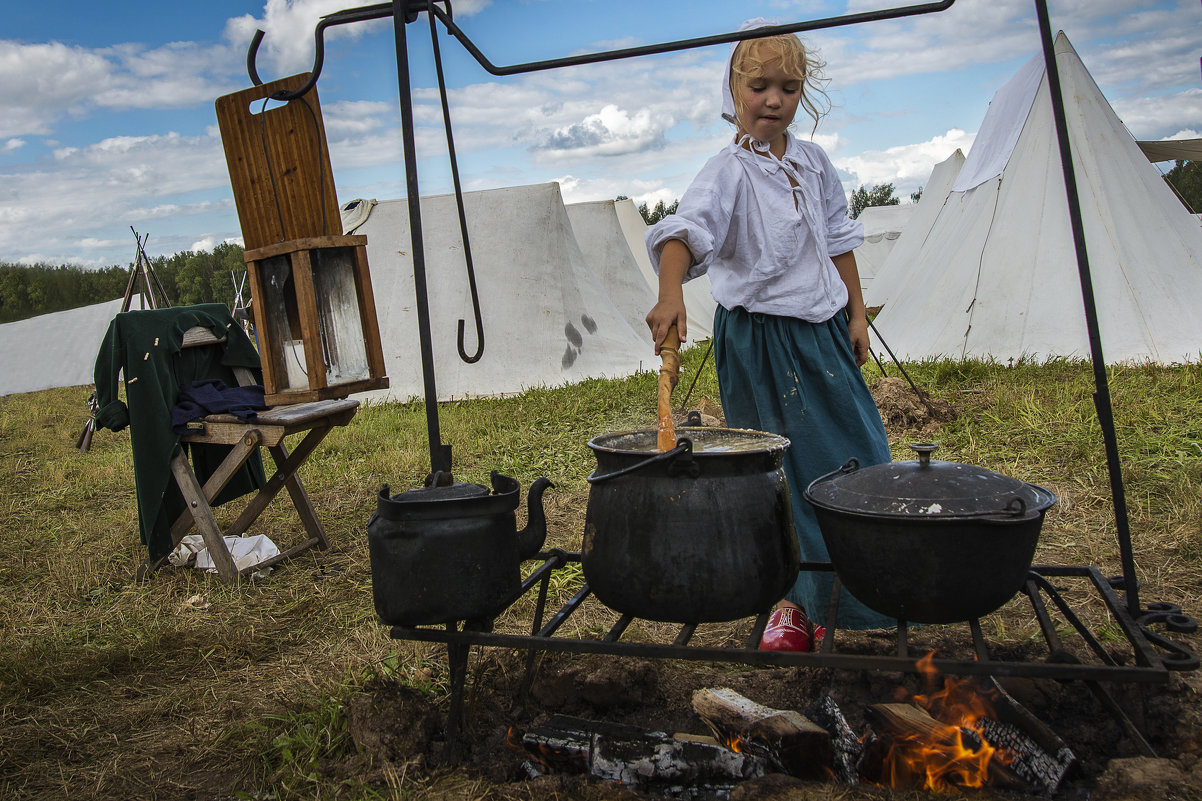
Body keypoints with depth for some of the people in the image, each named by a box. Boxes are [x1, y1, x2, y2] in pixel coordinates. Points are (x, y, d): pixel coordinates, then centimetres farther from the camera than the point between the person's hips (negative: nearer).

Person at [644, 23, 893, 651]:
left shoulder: (813, 163, 7)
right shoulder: (728, 173, -13)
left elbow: (838, 240, 15)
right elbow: (687, 228, -31)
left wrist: (856, 314, 13)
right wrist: (671, 294, -49)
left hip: (822, 327, 7)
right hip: (757, 335, -6)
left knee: (856, 451, 13)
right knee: (779, 468, 1)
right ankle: (792, 598, 19)